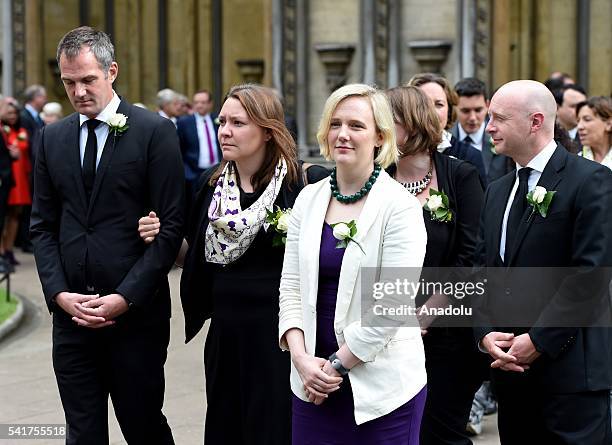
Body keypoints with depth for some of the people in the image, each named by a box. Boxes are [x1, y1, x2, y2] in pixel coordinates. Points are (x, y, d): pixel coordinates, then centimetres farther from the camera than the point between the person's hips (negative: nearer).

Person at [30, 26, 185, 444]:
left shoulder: (155, 132, -5)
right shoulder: (53, 137, 10)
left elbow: (171, 225, -8)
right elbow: (43, 225, 12)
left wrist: (125, 298, -13)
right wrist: (59, 293, -3)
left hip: (136, 313, -4)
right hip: (71, 312, 4)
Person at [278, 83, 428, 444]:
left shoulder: (401, 207, -9)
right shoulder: (309, 199, 6)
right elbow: (291, 285, 5)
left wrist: (337, 364, -12)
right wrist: (302, 358, -8)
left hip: (381, 384, -4)